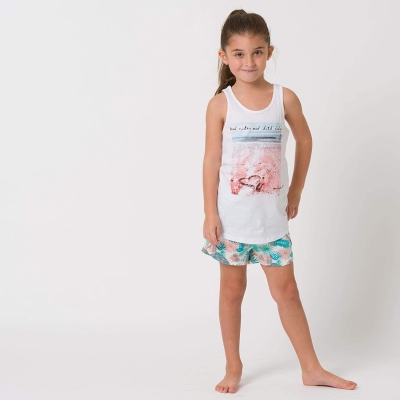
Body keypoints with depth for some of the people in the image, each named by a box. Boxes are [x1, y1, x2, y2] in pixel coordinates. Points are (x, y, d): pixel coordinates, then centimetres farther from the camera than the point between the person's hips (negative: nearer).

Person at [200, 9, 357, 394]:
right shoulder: (220, 104, -7)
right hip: (231, 215, -1)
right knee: (232, 290, 10)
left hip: (272, 215, 1)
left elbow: (304, 141, 12)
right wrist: (209, 214, -9)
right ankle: (233, 367, 24)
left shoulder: (285, 98, -2)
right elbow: (212, 160, -6)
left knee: (286, 291, 8)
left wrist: (295, 192, 14)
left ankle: (311, 368, 18)